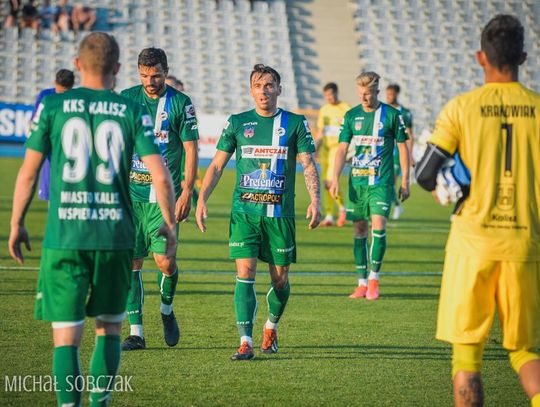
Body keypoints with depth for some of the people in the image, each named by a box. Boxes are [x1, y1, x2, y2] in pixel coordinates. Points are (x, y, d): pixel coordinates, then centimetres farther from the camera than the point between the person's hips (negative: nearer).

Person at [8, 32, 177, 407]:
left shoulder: (52, 106, 1)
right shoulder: (132, 112, 3)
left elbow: (28, 173, 2)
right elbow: (161, 176, -3)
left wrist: (16, 225, 13)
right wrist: (169, 225, 12)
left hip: (64, 236, -1)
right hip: (116, 235, 1)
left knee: (66, 335, 1)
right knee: (109, 326, 18)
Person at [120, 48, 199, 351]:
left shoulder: (181, 103, 0)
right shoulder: (127, 98, 6)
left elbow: (191, 149, 0)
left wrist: (187, 192, -7)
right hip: (131, 192, 2)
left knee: (164, 259, -11)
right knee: (132, 262, -1)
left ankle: (167, 309, 19)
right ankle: (136, 332, 6)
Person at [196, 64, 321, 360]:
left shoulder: (295, 123, 4)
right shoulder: (237, 123, 7)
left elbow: (308, 165, 1)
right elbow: (217, 165, 10)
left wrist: (315, 201, -14)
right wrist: (201, 200, -1)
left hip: (280, 212, 0)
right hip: (244, 210, 0)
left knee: (280, 279, 6)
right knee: (245, 273, -11)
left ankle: (271, 327, 33)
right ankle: (245, 342, -13)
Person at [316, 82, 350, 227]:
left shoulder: (345, 109, -4)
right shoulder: (324, 110, 14)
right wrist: (314, 149, 9)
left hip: (339, 146, -6)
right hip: (326, 147, 6)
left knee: (331, 181, -18)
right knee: (325, 182, 4)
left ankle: (341, 208, 3)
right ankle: (329, 216, 9)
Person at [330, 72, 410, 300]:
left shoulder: (391, 115, -1)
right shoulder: (352, 115, 7)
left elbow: (402, 147, 4)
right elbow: (342, 148, 6)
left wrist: (405, 181, 2)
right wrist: (335, 179, -4)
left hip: (381, 181, -3)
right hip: (356, 181, 3)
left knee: (378, 225, -16)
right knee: (359, 230, 4)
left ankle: (374, 279, -4)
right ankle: (362, 283, 11)